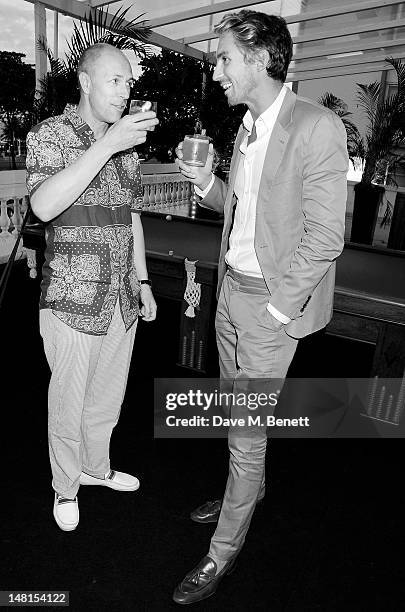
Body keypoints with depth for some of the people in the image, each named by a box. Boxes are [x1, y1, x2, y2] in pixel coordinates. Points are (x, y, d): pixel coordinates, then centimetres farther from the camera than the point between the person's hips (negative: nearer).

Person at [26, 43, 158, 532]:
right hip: (72, 301, -5)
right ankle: (65, 487, 34)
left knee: (108, 397, 19)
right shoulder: (52, 133, -7)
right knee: (69, 402, 10)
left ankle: (96, 467, 43)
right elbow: (44, 206, -25)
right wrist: (106, 145, -28)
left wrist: (142, 280, 15)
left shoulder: (127, 143, 12)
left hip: (122, 299, 6)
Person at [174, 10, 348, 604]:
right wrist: (206, 182, 0)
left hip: (272, 300, -7)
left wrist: (276, 308, -16)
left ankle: (225, 549, 24)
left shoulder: (318, 127, -16)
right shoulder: (247, 127, 10)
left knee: (246, 433, 3)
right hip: (231, 287, 8)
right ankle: (251, 486, 47)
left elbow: (325, 238, -18)